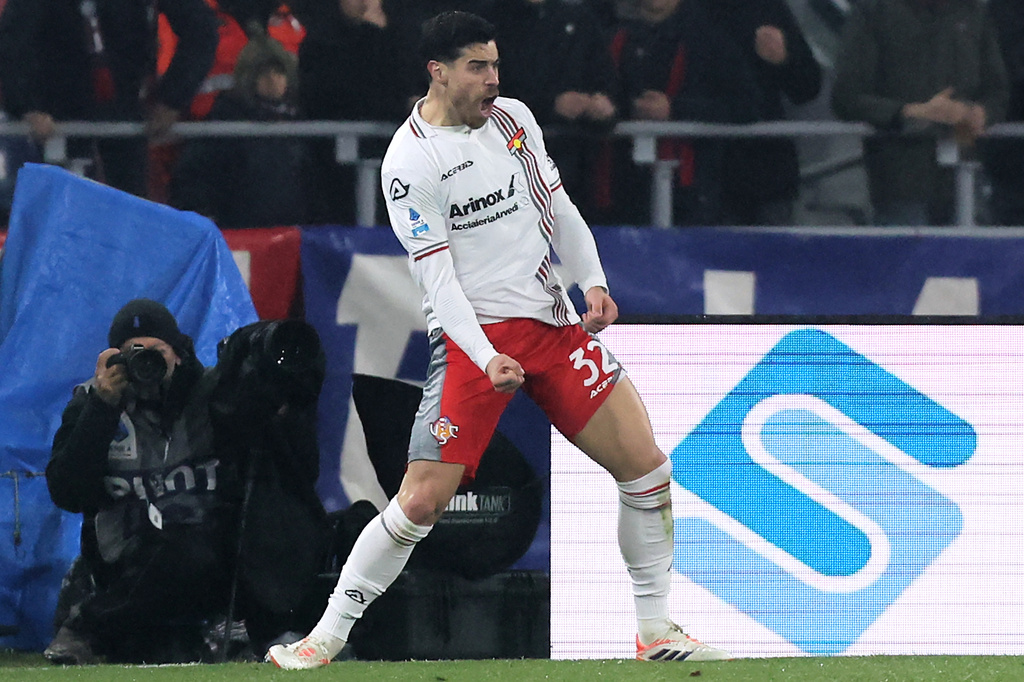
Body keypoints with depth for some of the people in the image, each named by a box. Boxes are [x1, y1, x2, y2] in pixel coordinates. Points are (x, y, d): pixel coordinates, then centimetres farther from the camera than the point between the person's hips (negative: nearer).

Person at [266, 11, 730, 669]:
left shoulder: (513, 117, 7)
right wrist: (486, 358, -26)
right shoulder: (410, 162, -13)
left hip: (552, 320, 6)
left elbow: (558, 205, 17)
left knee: (645, 465, -1)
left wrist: (594, 281, 2)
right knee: (422, 499, -14)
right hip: (472, 336, -6)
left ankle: (657, 630, 12)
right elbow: (437, 274, -16)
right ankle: (328, 635, -1)